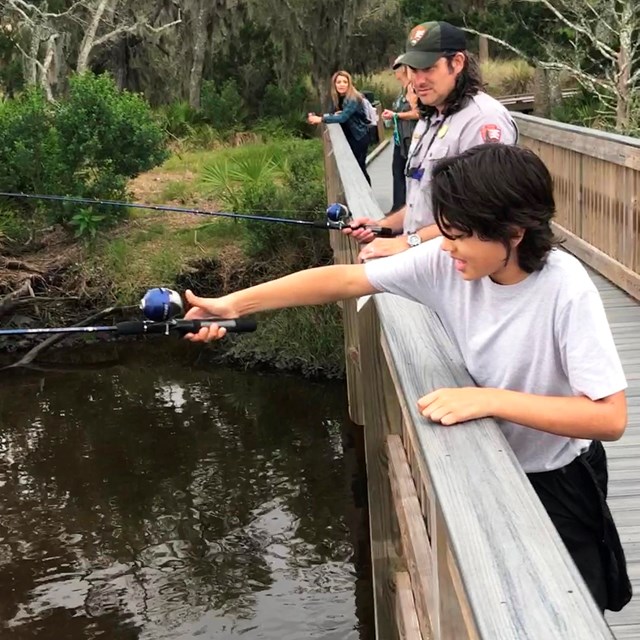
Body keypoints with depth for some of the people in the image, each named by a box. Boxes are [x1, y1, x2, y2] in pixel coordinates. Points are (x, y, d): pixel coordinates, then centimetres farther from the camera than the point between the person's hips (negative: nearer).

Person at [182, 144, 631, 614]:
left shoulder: (566, 291, -30)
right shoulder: (445, 262, -17)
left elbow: (610, 417, -32)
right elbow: (344, 279, -12)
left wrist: (491, 400, -39)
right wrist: (236, 303, -17)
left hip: (556, 487, -4)